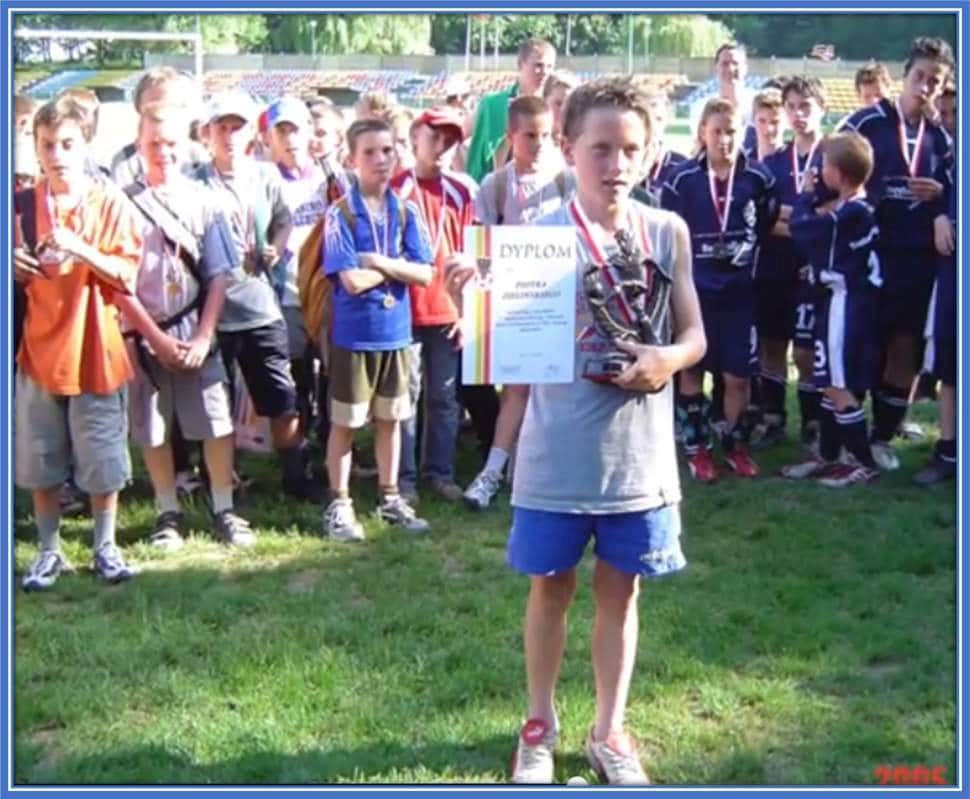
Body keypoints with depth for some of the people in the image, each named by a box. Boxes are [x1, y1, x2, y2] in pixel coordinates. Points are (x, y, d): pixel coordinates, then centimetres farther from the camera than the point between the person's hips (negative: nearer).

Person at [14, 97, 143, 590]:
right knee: (39, 460, 8)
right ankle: (49, 551, 21)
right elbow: (18, 277, 14)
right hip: (39, 346, 3)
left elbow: (127, 274, -8)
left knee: (102, 459, 4)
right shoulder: (22, 206, 5)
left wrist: (80, 250, -21)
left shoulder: (111, 204, -3)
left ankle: (105, 547, 20)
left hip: (93, 348, -2)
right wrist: (16, 267, -9)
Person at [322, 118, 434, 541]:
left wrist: (380, 263, -15)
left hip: (395, 332, 4)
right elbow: (352, 280, -18)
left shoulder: (406, 212, 3)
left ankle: (390, 498, 27)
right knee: (345, 422, 7)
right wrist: (398, 266, -7)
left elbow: (425, 274, -4)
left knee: (390, 418, 14)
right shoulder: (341, 213, -10)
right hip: (353, 334, -4)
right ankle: (339, 504, 17)